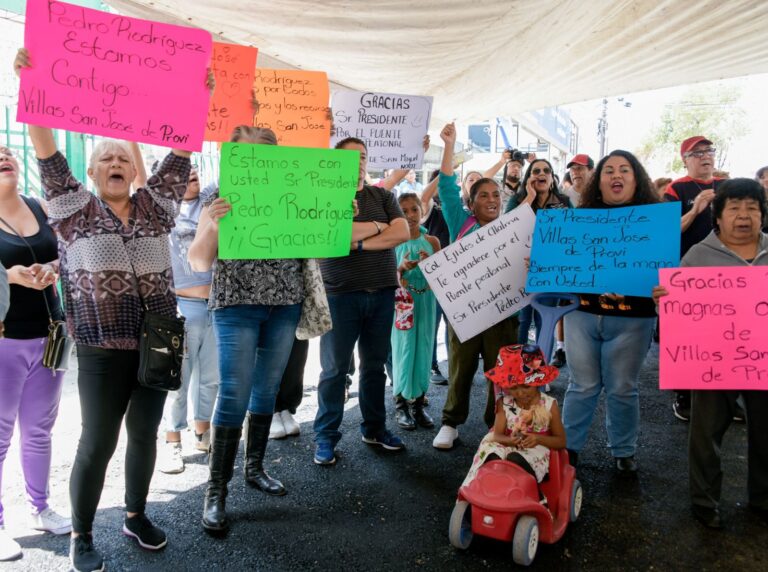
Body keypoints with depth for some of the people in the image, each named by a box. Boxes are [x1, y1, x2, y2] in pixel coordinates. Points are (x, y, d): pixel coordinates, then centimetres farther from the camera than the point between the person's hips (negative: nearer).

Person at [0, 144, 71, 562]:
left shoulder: (41, 208, 9)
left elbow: (63, 256, 13)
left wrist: (52, 269, -7)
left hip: (48, 335, 5)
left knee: (40, 430, 14)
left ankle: (39, 508, 29)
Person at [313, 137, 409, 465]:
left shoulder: (383, 196, 11)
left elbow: (403, 232, -3)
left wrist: (359, 242, -11)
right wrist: (377, 227, -6)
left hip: (382, 292, 4)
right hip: (340, 294, -3)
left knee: (375, 365, 12)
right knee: (335, 368, 3)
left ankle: (374, 429, 26)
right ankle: (326, 436, 14)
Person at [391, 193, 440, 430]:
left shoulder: (432, 241, 5)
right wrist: (401, 268, -18)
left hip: (426, 300, 2)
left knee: (423, 348, 5)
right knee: (403, 348, 0)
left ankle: (418, 403, 17)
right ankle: (401, 404, 10)